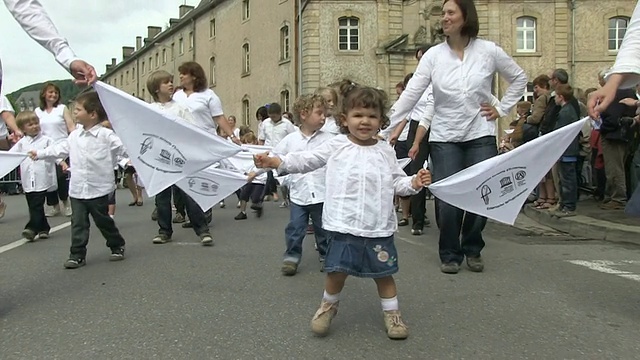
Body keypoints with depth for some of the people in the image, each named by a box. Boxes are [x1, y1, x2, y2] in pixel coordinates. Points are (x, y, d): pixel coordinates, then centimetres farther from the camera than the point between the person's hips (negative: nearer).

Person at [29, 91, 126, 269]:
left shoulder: (106, 135, -11)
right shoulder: (74, 136, 8)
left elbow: (124, 148, -16)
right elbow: (60, 148, 21)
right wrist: (39, 154, 26)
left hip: (98, 189, -5)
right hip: (77, 189, 5)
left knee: (103, 221, 8)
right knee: (78, 223, 5)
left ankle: (117, 246, 28)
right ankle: (77, 255, 11)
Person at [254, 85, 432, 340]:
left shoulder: (385, 151, 7)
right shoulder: (336, 146, 2)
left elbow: (396, 182, 10)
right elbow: (305, 161, 2)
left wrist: (414, 183, -9)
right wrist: (274, 162, -8)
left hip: (379, 227, 1)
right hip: (343, 225, -1)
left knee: (384, 273, 10)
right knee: (337, 271, 4)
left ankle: (392, 314, 28)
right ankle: (328, 306, 31)